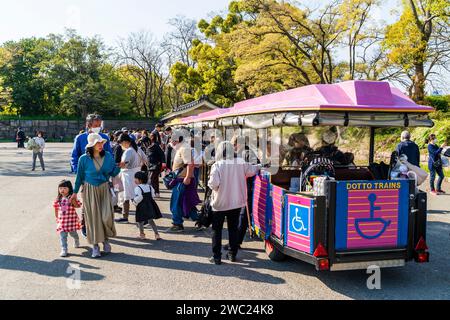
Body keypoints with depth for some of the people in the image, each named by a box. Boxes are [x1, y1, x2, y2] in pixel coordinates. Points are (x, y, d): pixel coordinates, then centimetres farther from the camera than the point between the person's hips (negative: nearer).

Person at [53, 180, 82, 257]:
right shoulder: (58, 199, 3)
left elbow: (78, 206, -12)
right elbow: (56, 208, 14)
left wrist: (73, 202, -28)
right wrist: (57, 217, 17)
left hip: (71, 219, -2)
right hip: (62, 220, 2)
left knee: (73, 233, 12)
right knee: (62, 235, -3)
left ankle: (77, 242, 44)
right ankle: (64, 250, 1)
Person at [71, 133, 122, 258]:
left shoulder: (108, 156, 0)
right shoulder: (84, 159, -6)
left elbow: (113, 173, 5)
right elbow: (79, 176, 3)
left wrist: (119, 167, -15)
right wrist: (75, 192, 5)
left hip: (105, 189, 2)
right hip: (90, 190, -1)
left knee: (107, 215, -8)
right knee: (93, 217, 2)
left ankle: (106, 239, 19)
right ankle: (95, 245, 15)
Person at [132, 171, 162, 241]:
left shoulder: (138, 188, -13)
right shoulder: (149, 187, 9)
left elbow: (139, 197, -23)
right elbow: (152, 196, 10)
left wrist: (135, 202, -8)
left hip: (142, 207, -7)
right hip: (150, 205, 7)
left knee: (140, 221, 9)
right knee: (151, 220, 12)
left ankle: (142, 234, 16)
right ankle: (156, 234, 8)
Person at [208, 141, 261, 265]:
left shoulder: (217, 166, -18)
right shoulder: (241, 163, -6)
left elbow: (213, 184, -22)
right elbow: (251, 171, 9)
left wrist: (210, 183, 0)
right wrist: (259, 166, 28)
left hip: (220, 203, -3)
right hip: (236, 202, 4)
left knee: (217, 230, 8)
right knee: (233, 228, 17)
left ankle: (217, 257, 9)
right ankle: (233, 254, 24)